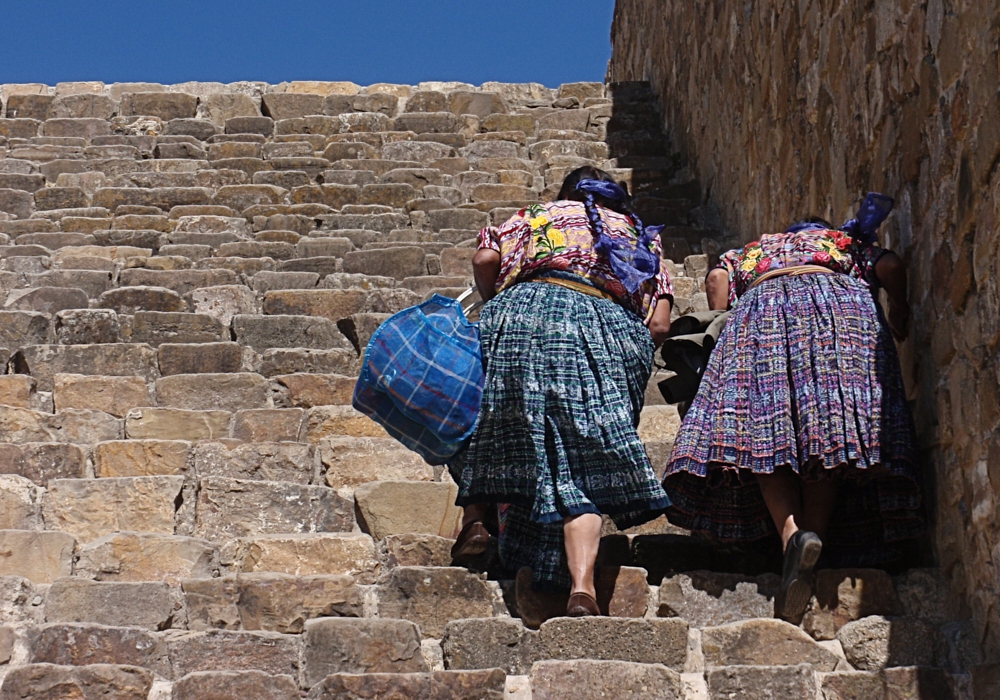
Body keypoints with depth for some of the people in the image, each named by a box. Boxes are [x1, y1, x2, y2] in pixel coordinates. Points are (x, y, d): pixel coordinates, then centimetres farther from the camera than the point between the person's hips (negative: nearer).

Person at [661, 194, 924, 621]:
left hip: (762, 305, 0)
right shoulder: (849, 243, 36)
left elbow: (717, 278, 15)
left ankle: (791, 530, -35)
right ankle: (816, 531, -29)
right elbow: (891, 268, 15)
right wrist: (898, 317, 31)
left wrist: (722, 331, 23)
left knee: (761, 430, -11)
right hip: (841, 307, 0)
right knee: (831, 429, -7)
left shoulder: (752, 250, 37)